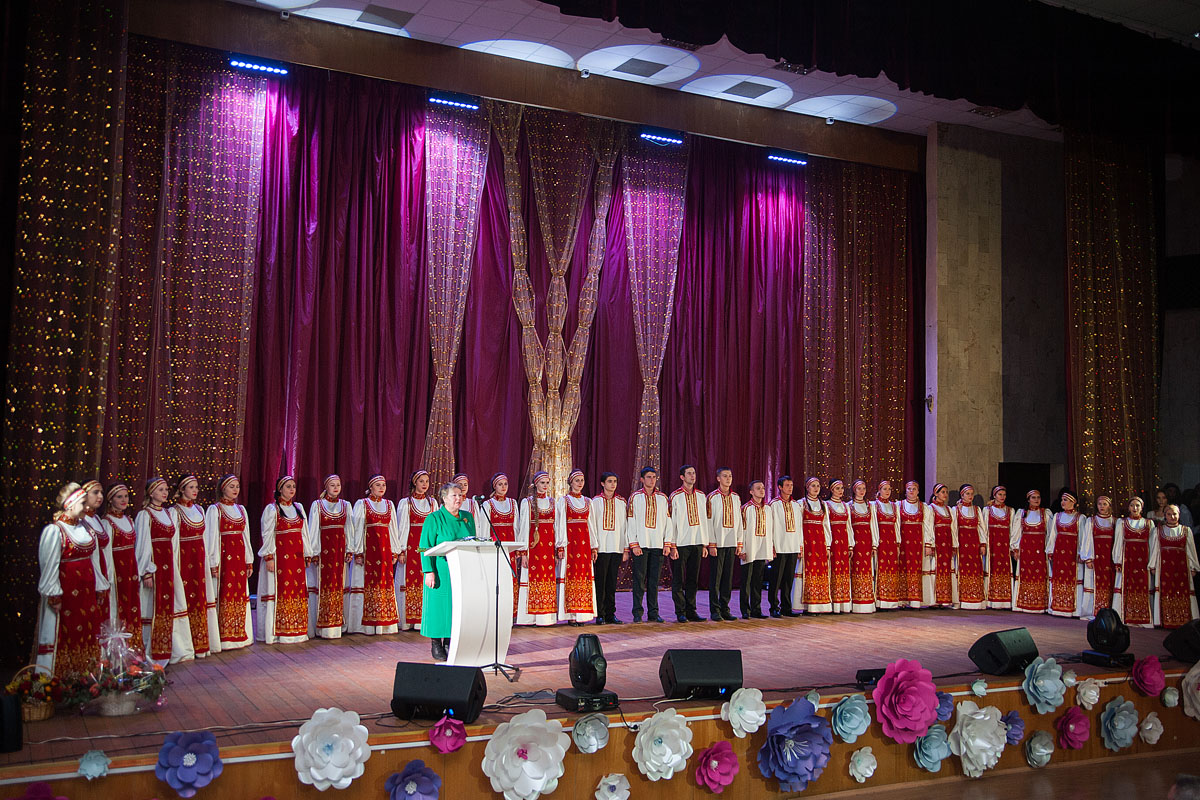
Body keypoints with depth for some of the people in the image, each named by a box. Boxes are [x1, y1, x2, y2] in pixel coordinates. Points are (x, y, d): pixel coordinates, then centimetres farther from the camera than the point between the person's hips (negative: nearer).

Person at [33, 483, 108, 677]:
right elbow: (49, 565, -12)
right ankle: (57, 680, 6)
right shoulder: (54, 531, -10)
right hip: (65, 592, -7)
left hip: (86, 592, 7)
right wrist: (54, 596, -15)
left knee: (88, 632, 8)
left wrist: (100, 588, 13)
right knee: (64, 634, -3)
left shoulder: (85, 529, 11)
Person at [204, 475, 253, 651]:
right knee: (225, 595, -5)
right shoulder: (215, 509, -3)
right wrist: (214, 563, -11)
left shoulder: (241, 509, 14)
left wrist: (249, 561, 12)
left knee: (241, 595, 7)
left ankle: (240, 635, 14)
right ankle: (224, 638, 1)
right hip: (224, 556, -5)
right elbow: (212, 537, -6)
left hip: (239, 557, 6)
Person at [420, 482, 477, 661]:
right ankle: (436, 645, 9)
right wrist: (429, 571, -15)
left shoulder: (468, 517, 11)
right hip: (442, 572, -5)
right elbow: (426, 547, -7)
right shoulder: (434, 519, -4)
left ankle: (450, 643, 15)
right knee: (440, 605, -1)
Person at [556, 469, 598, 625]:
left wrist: (594, 547, 11)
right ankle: (570, 615, -3)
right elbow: (560, 525, -2)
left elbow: (590, 524, 16)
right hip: (569, 541, -4)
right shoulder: (563, 500, 2)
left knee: (584, 577, 1)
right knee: (570, 576, -6)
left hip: (584, 542, 4)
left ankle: (581, 614, 5)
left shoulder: (587, 501, 15)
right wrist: (560, 546, -9)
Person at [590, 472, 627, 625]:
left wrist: (626, 549, 6)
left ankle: (610, 614, 11)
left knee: (612, 583, 6)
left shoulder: (621, 502, 11)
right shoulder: (596, 502, 2)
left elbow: (624, 526, 10)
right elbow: (591, 525, 0)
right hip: (601, 548, -3)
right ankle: (600, 615, 3)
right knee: (600, 582, -2)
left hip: (616, 548, 3)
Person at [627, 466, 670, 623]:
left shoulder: (662, 498, 12)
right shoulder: (635, 497, 4)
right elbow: (631, 522, 0)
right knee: (639, 579, -2)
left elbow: (667, 521, 11)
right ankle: (637, 613, 4)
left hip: (658, 545, 3)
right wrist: (634, 544, -7)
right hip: (641, 544, -2)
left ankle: (653, 613, 11)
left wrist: (667, 543, 3)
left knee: (654, 579, 5)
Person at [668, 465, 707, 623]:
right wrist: (672, 546, -10)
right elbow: (671, 522, -5)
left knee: (693, 579, 7)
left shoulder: (700, 496, 12)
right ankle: (680, 613, 6)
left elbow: (703, 520, 15)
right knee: (678, 580, 0)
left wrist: (705, 544, 11)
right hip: (680, 544, -4)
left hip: (697, 544, 4)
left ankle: (691, 611, 14)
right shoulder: (675, 497, -3)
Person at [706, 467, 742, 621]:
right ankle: (715, 610, 3)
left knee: (728, 577, 7)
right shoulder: (712, 497, -3)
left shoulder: (736, 498, 11)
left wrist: (739, 543, 8)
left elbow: (739, 520, 13)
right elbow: (708, 522, -6)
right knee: (715, 577, -2)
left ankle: (725, 609, 14)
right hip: (717, 543, -4)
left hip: (731, 544, 4)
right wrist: (711, 544, -11)